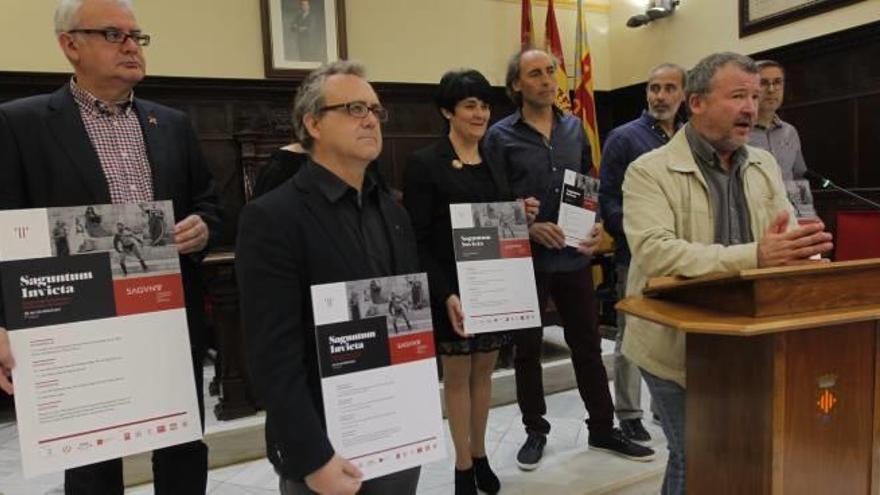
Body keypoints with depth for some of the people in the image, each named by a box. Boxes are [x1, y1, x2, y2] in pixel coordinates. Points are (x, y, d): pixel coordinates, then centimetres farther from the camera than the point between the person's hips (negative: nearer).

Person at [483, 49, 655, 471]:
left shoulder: (575, 128, 9)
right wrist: (530, 227, -19)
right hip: (526, 259, -3)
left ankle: (602, 429, 27)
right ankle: (535, 431, 27)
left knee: (587, 345, 12)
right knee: (527, 349, 10)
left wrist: (597, 226, -2)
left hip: (575, 257, 4)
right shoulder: (500, 136, -4)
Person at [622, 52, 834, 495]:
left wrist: (800, 248, -20)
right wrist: (753, 257, -34)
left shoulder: (764, 166, 11)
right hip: (678, 347, -5)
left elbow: (786, 239, 4)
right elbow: (654, 253, -26)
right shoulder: (649, 171, -11)